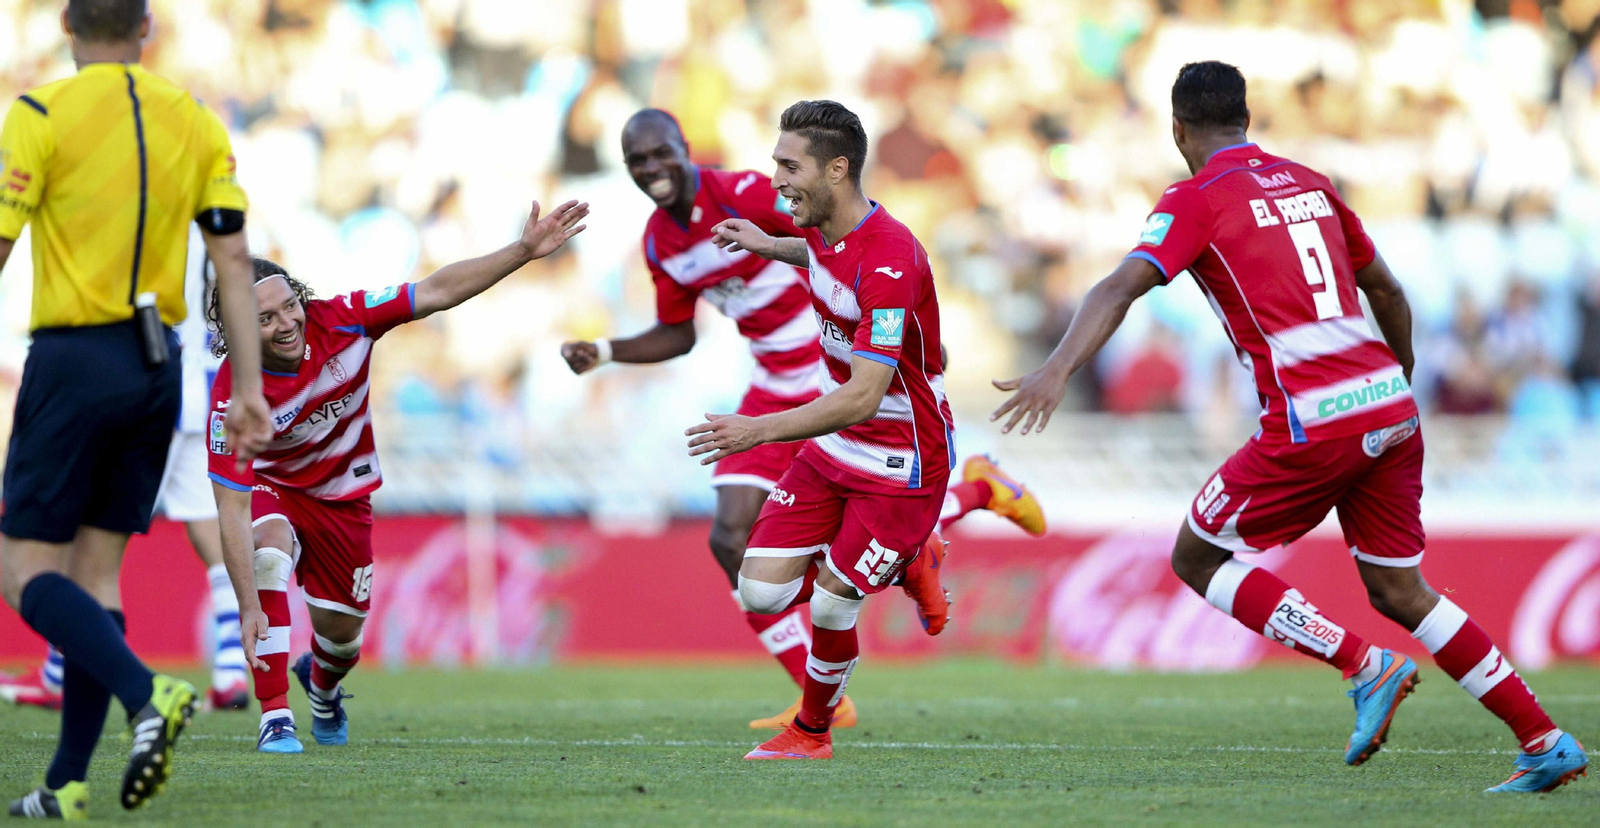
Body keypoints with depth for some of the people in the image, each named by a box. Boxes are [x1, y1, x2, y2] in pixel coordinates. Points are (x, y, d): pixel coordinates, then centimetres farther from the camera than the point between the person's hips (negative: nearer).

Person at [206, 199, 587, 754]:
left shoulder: (338, 321, -27)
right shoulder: (233, 397, -35)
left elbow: (434, 293, -21)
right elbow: (232, 509, -34)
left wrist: (523, 251, -28)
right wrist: (249, 607, -40)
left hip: (342, 493, 3)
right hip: (268, 487, -3)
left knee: (343, 633, 8)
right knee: (270, 552, -36)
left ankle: (322, 681, 49)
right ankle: (275, 719, -30)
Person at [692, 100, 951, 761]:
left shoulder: (889, 259, -29)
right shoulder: (824, 231, -2)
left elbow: (863, 396, -35)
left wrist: (760, 430, -40)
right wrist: (769, 247, 26)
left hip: (901, 465, -8)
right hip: (833, 450, 8)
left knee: (828, 608, -6)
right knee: (762, 593, -3)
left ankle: (812, 730, 24)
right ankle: (906, 565, 22)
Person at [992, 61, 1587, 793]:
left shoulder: (1196, 200, 0)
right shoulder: (1308, 184, 19)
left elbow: (1122, 287, -16)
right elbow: (1384, 288, 28)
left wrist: (1058, 371, -27)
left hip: (1314, 424, -7)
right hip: (1389, 405, 7)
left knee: (1198, 559, 9)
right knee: (1400, 592, 16)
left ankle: (1366, 668, -4)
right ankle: (1547, 743, 10)